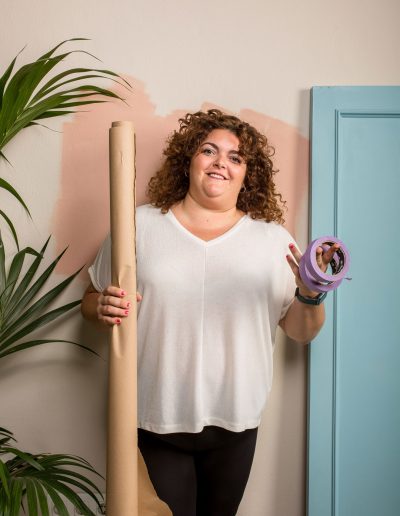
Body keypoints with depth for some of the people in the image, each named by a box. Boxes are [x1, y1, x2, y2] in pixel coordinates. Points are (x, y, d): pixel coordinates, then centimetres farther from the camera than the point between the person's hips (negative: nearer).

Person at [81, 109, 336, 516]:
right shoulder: (140, 225, -3)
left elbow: (302, 332, 4)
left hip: (236, 423, 2)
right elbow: (90, 301, 5)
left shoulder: (274, 238, 2)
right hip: (154, 421, -1)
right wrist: (103, 308, -18)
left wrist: (310, 295, -16)